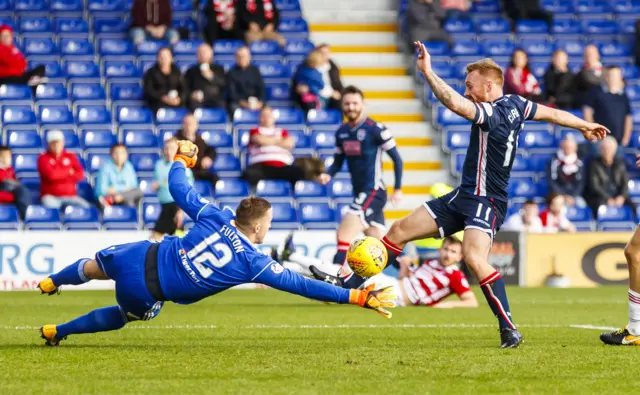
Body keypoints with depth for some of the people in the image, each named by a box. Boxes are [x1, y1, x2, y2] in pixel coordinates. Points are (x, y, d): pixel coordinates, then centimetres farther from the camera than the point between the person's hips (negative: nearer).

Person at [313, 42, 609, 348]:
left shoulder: (493, 112, -21)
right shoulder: (515, 104, 7)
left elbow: (455, 103, -38)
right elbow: (552, 113, 19)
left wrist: (427, 72, -34)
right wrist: (585, 126, 34)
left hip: (485, 201, -11)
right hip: (465, 196, 11)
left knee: (474, 257, -32)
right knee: (399, 231, 10)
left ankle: (509, 329, -27)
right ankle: (349, 284, 18)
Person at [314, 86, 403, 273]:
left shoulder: (376, 129, -11)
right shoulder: (342, 132, 8)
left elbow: (396, 158, -6)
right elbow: (338, 161, 16)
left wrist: (398, 189, -6)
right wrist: (328, 174, -5)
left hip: (374, 192, -7)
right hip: (360, 194, 7)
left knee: (344, 233, -18)